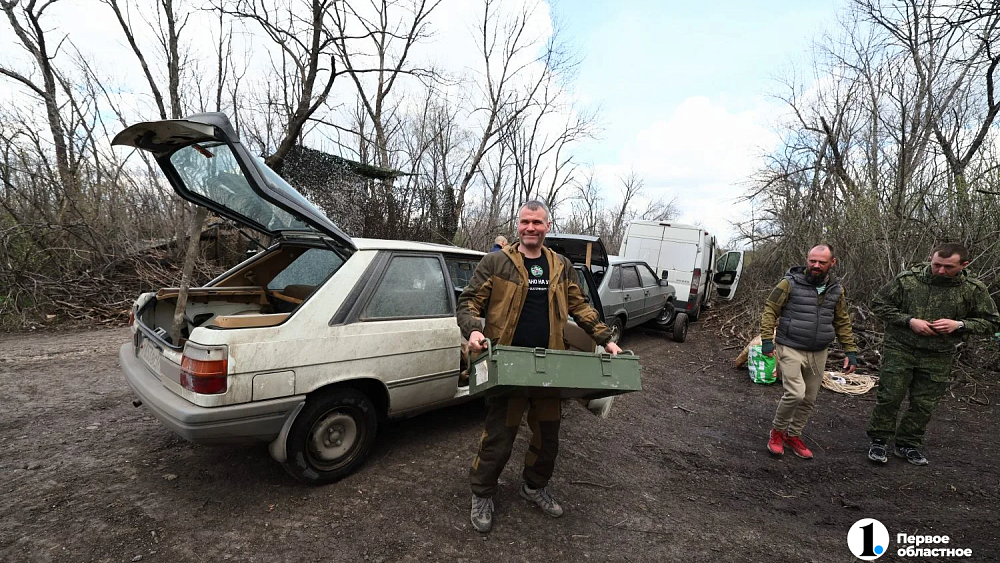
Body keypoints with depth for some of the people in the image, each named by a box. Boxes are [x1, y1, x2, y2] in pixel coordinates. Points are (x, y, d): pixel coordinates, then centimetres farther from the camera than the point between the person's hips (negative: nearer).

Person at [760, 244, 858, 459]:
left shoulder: (836, 289, 7)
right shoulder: (790, 283, -9)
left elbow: (843, 322, 14)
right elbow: (770, 310, -7)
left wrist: (850, 351, 9)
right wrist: (767, 339, -15)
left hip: (818, 353, 6)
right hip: (791, 349, -5)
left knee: (809, 399, 12)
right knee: (795, 393, -16)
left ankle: (793, 435, 31)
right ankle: (777, 431, 8)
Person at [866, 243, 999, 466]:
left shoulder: (974, 289, -2)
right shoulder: (907, 279, -7)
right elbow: (880, 304, 0)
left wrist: (959, 325, -14)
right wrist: (909, 320, -14)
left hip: (938, 358, 2)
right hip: (900, 349, -2)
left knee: (924, 404, 10)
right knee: (889, 397, -1)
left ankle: (908, 445, 26)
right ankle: (879, 441, 14)